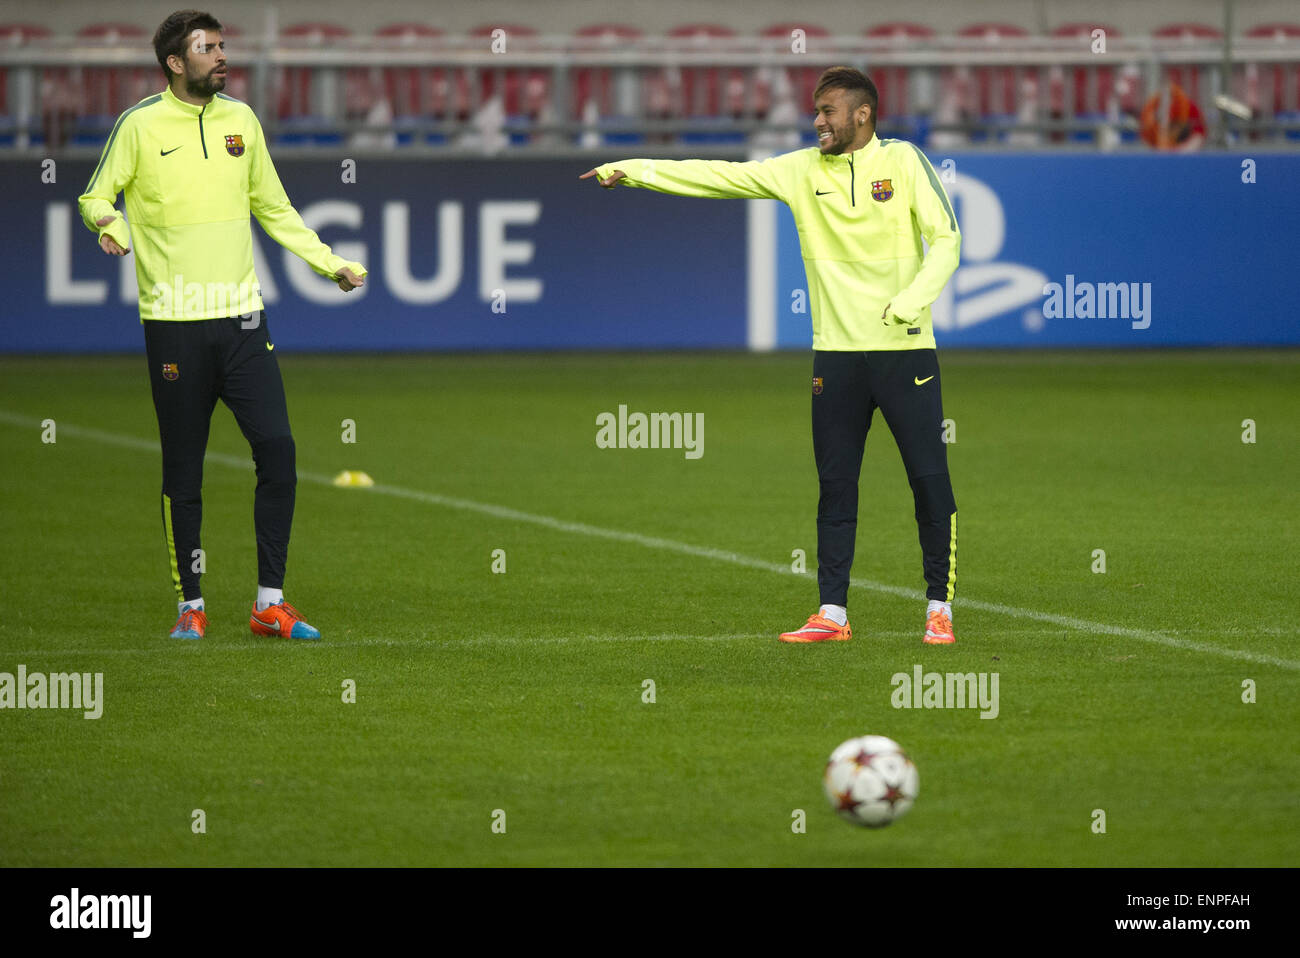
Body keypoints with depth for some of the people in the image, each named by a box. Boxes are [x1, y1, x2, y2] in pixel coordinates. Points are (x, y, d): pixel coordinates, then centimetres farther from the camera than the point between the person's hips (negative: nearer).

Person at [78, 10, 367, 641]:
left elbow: (273, 209, 21)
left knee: (277, 451, -7)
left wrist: (330, 264, 16)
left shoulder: (241, 120, 11)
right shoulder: (141, 125, -2)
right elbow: (95, 196, 3)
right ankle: (190, 605, 13)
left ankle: (270, 604, 1)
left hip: (241, 316, 4)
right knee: (183, 471, 2)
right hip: (173, 322, -3)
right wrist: (109, 224, -20)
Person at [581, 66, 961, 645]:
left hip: (904, 349, -3)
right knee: (835, 486, 5)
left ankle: (940, 609, 6)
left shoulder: (902, 162, -2)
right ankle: (832, 614, 10)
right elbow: (721, 177, 6)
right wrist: (633, 171, 1)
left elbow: (945, 238, -5)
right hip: (837, 353, 3)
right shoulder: (802, 170, 7)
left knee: (930, 480, -2)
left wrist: (913, 300, -20)